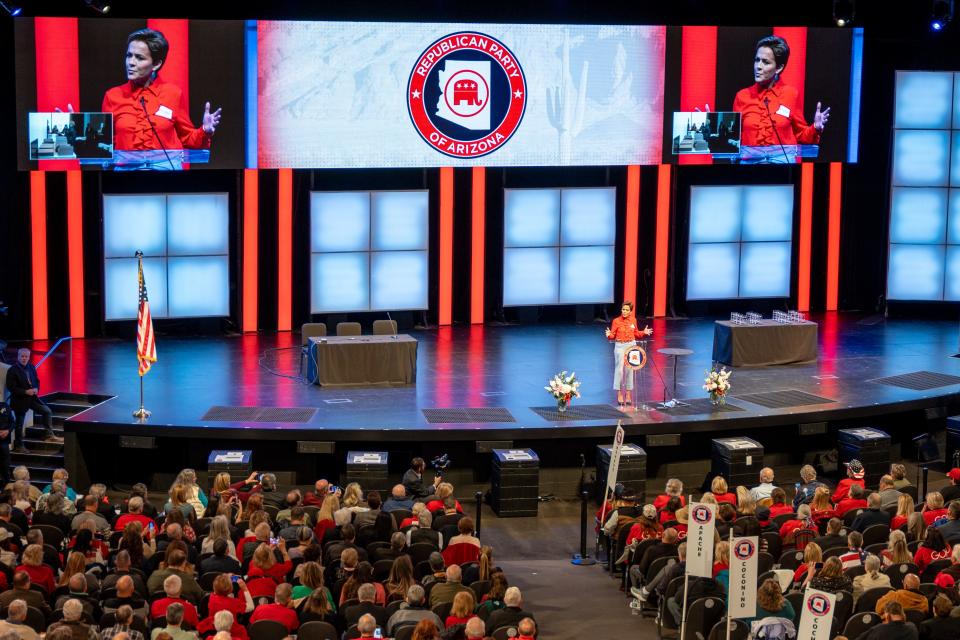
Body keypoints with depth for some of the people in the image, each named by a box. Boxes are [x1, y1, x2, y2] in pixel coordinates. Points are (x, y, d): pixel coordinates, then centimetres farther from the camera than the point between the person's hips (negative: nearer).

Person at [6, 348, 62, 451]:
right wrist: (25, 392, -24)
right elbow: (10, 387, -19)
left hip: (32, 397, 6)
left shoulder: (31, 367, 4)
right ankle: (18, 446, 18)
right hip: (20, 400, -6)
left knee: (47, 411, 2)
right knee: (19, 423, 5)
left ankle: (49, 435, 12)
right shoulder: (13, 370, -16)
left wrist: (36, 389, -8)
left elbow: (37, 380, 14)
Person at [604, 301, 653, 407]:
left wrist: (644, 332, -2)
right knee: (619, 369, -4)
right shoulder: (616, 321, -8)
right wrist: (609, 335, -27)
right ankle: (619, 395, 4)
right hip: (620, 346, -3)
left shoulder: (633, 320, 3)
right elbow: (612, 336, -5)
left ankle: (628, 395, 14)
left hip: (631, 345, 3)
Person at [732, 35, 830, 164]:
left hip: (782, 159, -1)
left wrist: (815, 128, -9)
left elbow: (801, 134, 9)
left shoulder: (791, 94, 2)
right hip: (750, 160, 1)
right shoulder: (742, 96, 5)